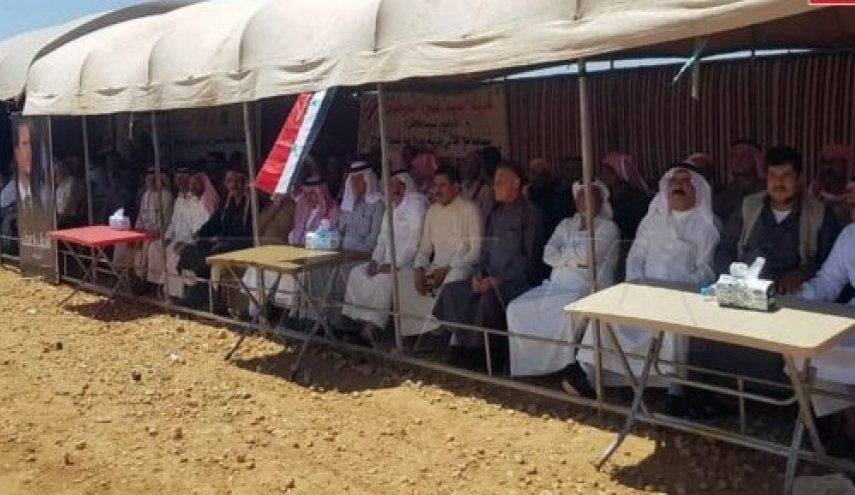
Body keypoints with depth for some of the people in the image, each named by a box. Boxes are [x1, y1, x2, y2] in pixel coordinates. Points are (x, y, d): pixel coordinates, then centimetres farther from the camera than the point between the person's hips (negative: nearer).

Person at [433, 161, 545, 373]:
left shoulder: (530, 213, -5)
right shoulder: (496, 214, 18)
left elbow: (529, 259, -12)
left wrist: (497, 280, -19)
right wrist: (479, 274, -1)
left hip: (517, 281, -7)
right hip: (491, 279, 7)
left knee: (489, 298, -35)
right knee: (452, 290, -13)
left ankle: (494, 356, -15)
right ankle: (465, 345, -7)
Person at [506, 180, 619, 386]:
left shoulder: (608, 227, 6)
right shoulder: (566, 224, 23)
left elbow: (588, 253, -10)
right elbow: (548, 255, 8)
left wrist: (564, 252, 6)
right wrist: (575, 258, -5)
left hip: (587, 288, -5)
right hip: (557, 285, 6)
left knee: (565, 311, -38)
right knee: (517, 308, -16)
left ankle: (573, 368, -26)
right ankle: (527, 364, -10)